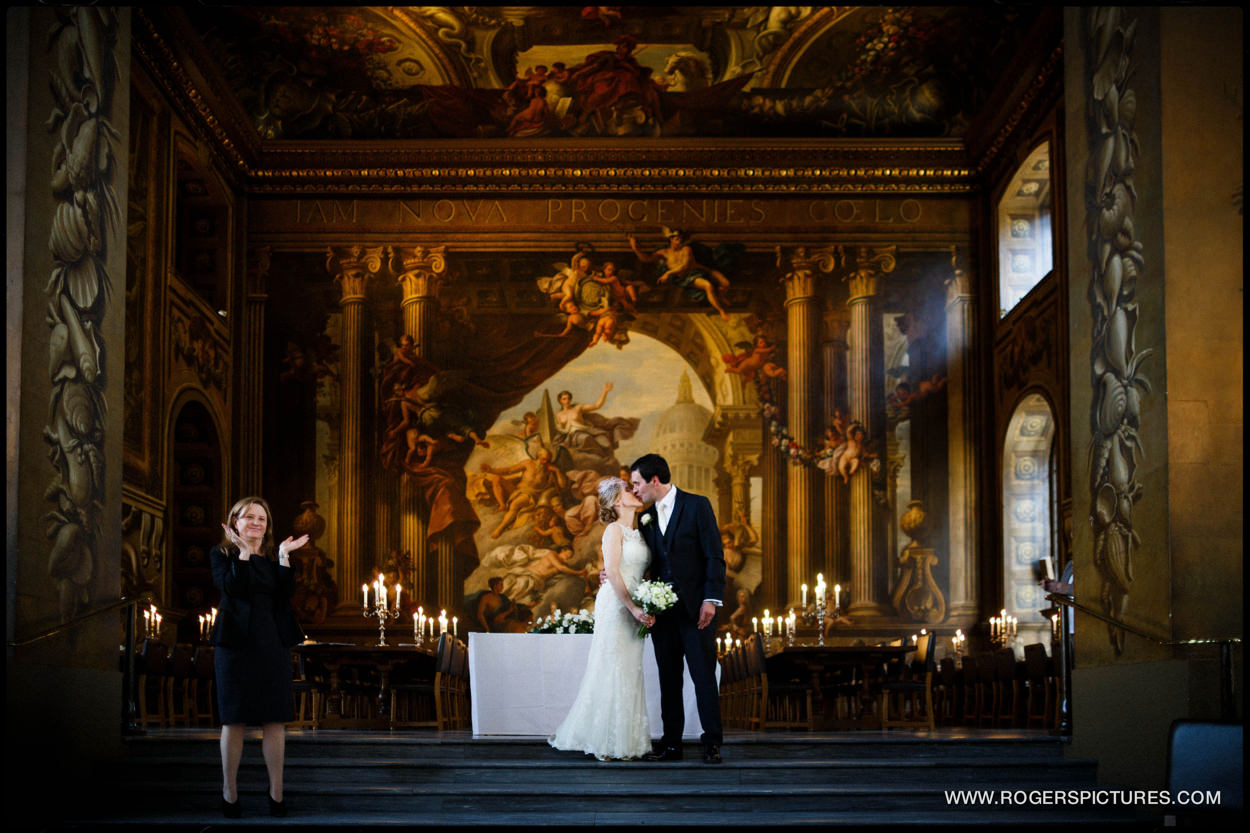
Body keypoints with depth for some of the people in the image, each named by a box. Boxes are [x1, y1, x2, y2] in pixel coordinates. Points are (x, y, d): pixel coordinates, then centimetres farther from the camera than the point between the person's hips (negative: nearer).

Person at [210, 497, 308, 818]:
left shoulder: (272, 558, 13)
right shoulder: (222, 554, 3)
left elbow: (286, 596, -2)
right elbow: (232, 589, -14)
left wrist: (284, 557, -6)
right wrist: (243, 552, -16)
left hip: (272, 644, 3)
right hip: (236, 643, -3)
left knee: (275, 720, 2)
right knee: (234, 720, 1)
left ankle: (276, 793, 7)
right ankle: (230, 793, 10)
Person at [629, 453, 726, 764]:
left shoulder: (697, 505, -3)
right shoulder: (646, 518, 13)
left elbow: (714, 555, -7)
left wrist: (711, 599, -13)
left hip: (694, 608, -5)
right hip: (662, 610, 5)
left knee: (704, 676, -4)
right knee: (669, 679, 7)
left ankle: (712, 744, 0)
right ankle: (671, 744, 12)